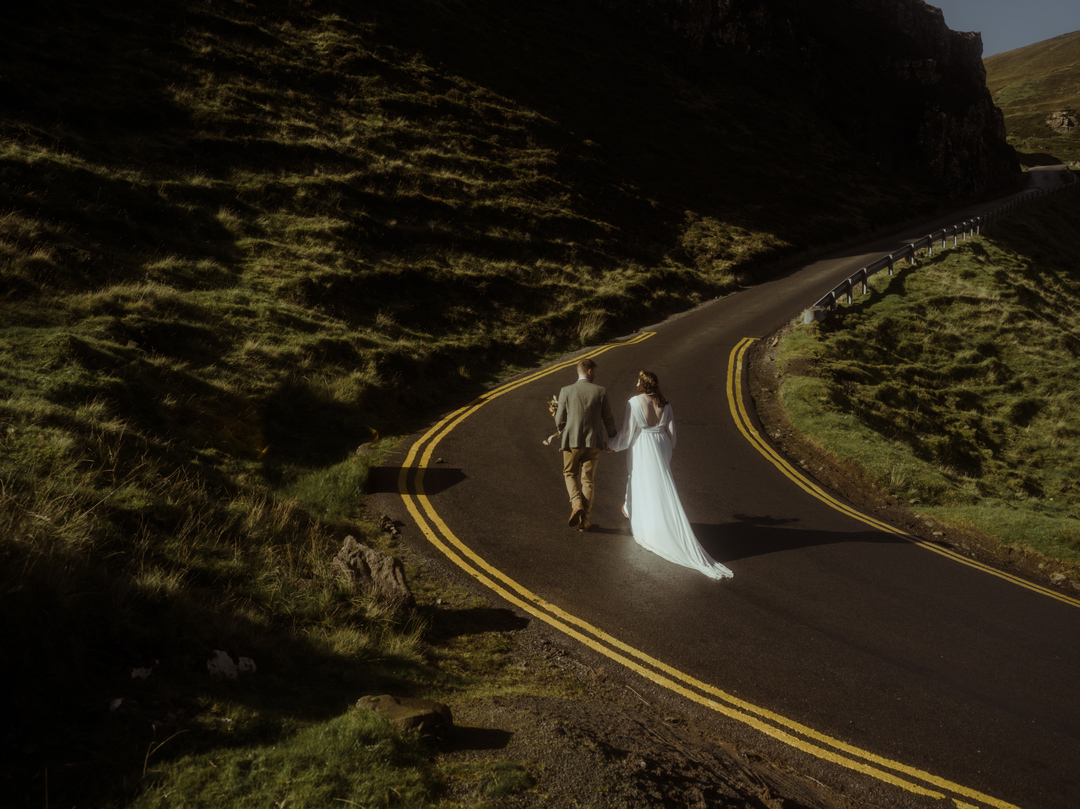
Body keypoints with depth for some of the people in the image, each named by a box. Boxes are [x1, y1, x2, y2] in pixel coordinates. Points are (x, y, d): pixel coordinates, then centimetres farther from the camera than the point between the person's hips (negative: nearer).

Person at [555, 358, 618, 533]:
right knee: (588, 480, 11)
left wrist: (562, 431, 22)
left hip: (571, 441, -1)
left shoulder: (566, 391, -5)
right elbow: (608, 420, 2)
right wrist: (613, 436, 20)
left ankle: (577, 504, -4)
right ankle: (585, 520, 14)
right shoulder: (600, 392, -4)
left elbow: (559, 420, -1)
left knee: (570, 474, 20)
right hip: (593, 442, 1)